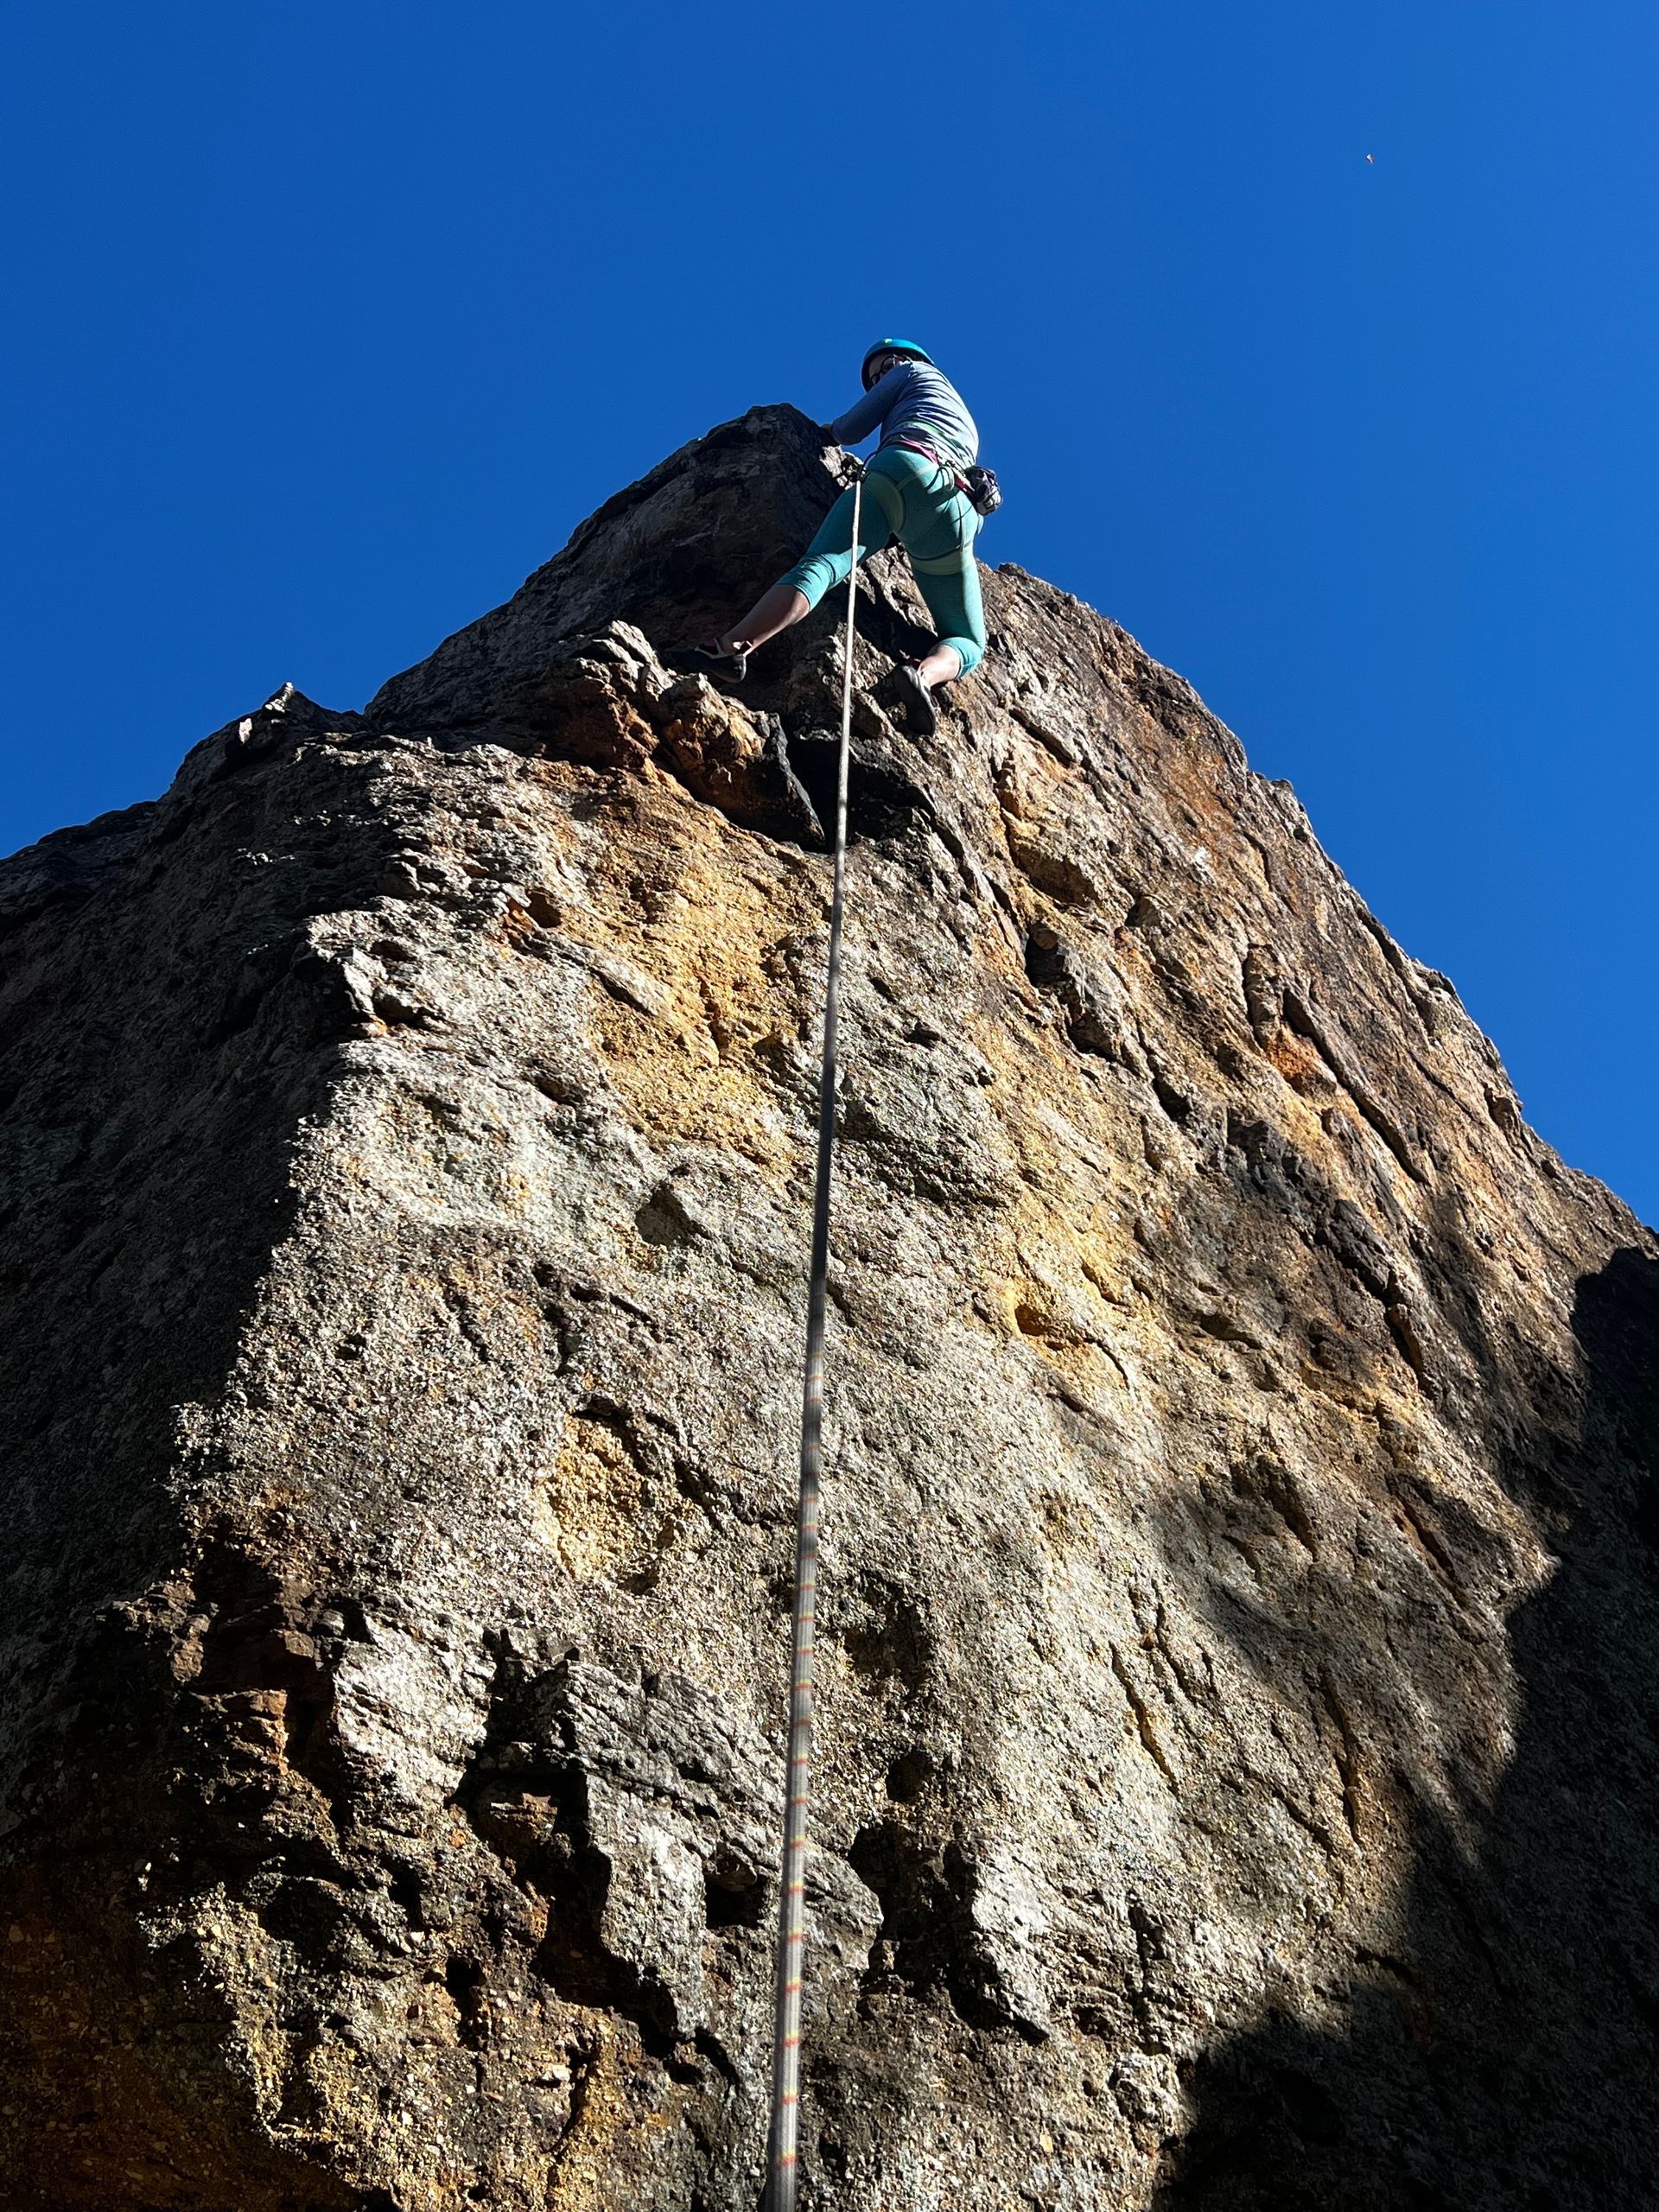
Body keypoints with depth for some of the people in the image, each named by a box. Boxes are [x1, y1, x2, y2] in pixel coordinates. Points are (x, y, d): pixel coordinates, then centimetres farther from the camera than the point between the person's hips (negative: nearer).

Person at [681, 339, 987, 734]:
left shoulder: (914, 372, 31)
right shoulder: (968, 425, 46)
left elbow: (851, 429, 23)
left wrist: (828, 432, 44)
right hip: (957, 508, 4)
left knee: (818, 566, -23)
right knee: (968, 644, 7)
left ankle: (731, 646, -48)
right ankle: (925, 673, -30)